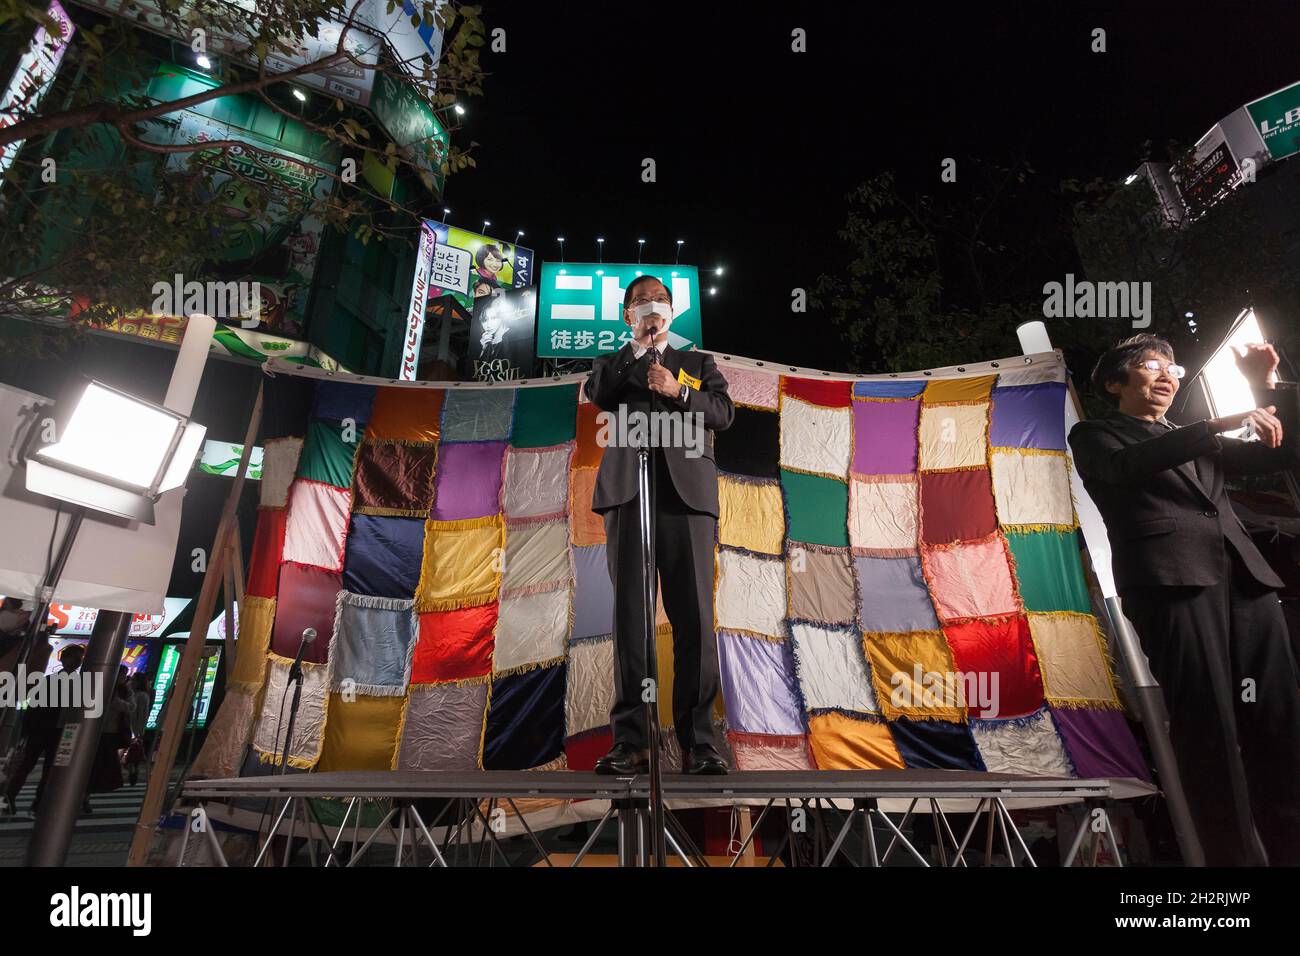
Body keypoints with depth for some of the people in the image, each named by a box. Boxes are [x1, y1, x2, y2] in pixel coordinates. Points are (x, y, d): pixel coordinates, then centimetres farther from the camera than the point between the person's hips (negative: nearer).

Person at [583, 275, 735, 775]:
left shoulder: (699, 364, 25)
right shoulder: (611, 364, 24)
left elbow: (724, 411, 8)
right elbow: (595, 394, 1)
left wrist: (678, 391, -7)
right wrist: (640, 345, 5)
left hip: (687, 491, 0)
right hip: (628, 491, 0)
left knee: (694, 615, -6)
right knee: (630, 613, -3)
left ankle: (698, 739, 1)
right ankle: (630, 739, 2)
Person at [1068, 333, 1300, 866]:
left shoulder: (1200, 445, 31)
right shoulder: (1096, 437, 13)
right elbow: (1129, 465, -8)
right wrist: (1219, 424, -14)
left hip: (1242, 577, 6)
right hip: (1170, 578, -6)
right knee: (1207, 723, -11)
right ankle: (1236, 856, -7)